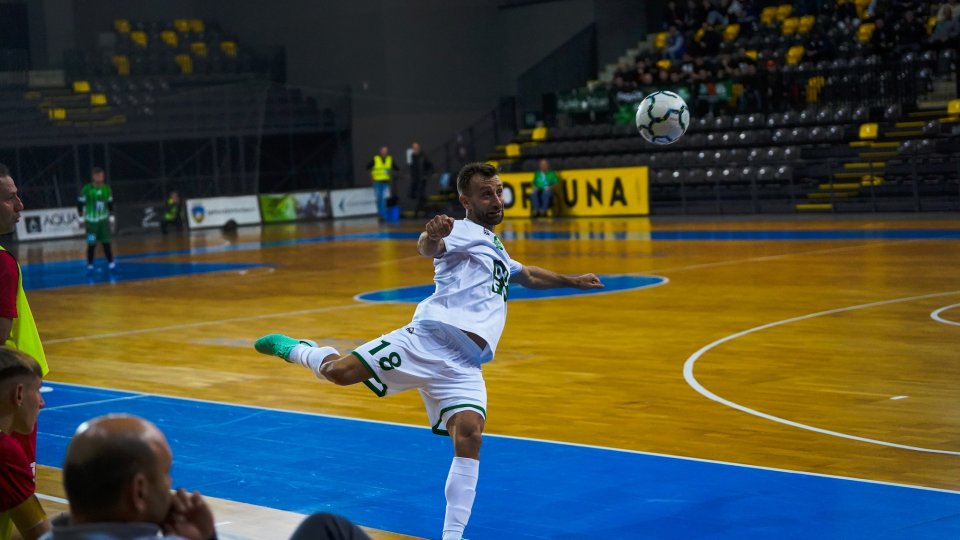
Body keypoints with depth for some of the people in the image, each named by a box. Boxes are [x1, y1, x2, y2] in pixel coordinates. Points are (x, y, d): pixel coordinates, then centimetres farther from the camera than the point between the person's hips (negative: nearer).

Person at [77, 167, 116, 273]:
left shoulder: (107, 189, 0)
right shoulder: (87, 189, -12)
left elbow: (110, 203, 15)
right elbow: (80, 203, -4)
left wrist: (110, 214, 16)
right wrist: (82, 216, -1)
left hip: (104, 220, 3)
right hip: (91, 221, -3)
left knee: (106, 242, 3)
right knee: (91, 244, 0)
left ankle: (111, 263, 8)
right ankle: (90, 265, 11)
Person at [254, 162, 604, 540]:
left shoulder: (497, 251, 32)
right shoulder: (464, 231, 6)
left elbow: (529, 276, 55)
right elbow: (427, 248, -18)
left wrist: (572, 281, 57)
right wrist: (431, 236, -41)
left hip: (463, 366, 6)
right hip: (428, 339, -6)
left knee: (469, 436, -16)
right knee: (340, 371, -17)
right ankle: (294, 349, 18)